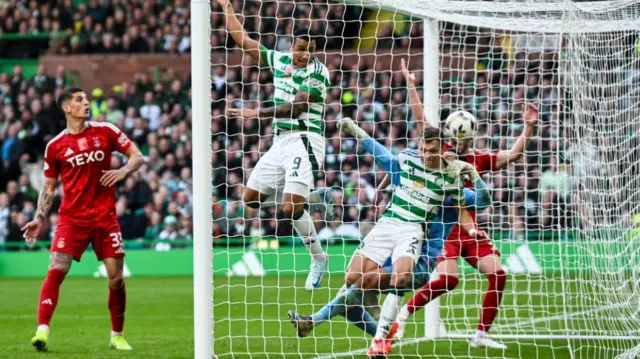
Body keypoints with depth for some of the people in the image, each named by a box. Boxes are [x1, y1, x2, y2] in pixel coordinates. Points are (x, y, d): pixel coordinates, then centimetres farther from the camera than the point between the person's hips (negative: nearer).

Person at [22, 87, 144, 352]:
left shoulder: (105, 131, 3)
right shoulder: (55, 146, 2)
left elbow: (137, 156, 6)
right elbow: (49, 187, 10)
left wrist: (123, 171, -15)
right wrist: (39, 219, -1)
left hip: (105, 216, 1)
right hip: (72, 218, -1)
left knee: (116, 278, 0)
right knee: (56, 270, -17)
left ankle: (117, 336, 18)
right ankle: (42, 330, -21)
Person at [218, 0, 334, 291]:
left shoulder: (318, 72, -11)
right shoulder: (279, 60, 9)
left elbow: (297, 106, -18)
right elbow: (243, 41, 16)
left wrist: (259, 114, -19)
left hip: (304, 141, -8)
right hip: (280, 141, 8)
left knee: (290, 208, -18)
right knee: (252, 199, 11)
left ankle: (318, 258, 2)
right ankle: (316, 197, 23)